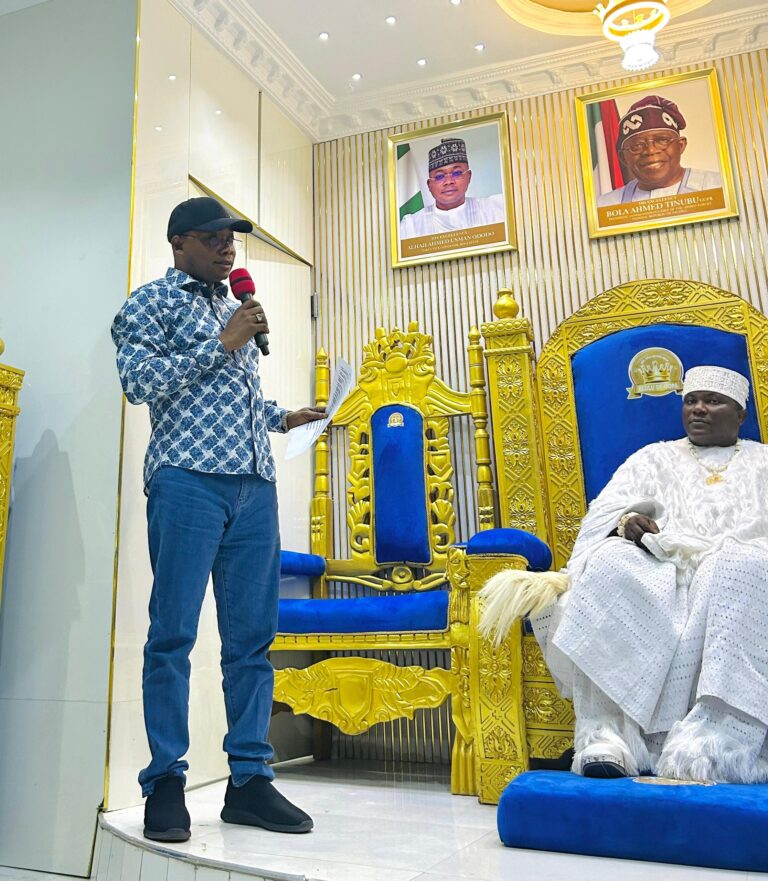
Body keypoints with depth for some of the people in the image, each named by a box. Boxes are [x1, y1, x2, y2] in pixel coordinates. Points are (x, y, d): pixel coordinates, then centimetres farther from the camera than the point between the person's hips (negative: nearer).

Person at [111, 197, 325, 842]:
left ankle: (250, 778, 11)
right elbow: (139, 381, -6)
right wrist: (223, 343, -7)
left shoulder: (237, 310, 28)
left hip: (256, 484, 6)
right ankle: (165, 783, 7)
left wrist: (283, 417, 20)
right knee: (174, 634, -4)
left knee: (252, 637, 4)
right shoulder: (153, 301, 8)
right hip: (189, 479, -6)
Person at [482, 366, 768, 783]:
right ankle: (606, 731, -43)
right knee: (610, 562, -34)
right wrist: (624, 522, -13)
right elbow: (603, 513, 11)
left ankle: (715, 741, -43)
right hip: (657, 570, 1)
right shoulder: (653, 458, 26)